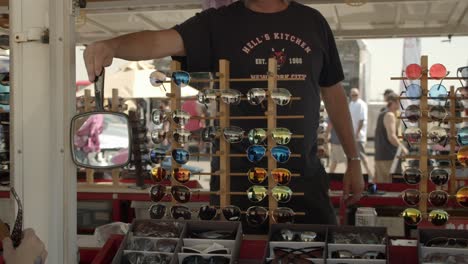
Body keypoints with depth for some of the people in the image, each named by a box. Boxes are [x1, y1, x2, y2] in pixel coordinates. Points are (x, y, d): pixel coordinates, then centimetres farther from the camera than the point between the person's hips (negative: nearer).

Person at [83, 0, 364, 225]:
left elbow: (333, 92, 12)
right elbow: (159, 41, -18)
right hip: (238, 174, -2)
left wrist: (354, 159, 11)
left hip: (305, 175, 2)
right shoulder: (218, 23, -2)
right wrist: (112, 45, -39)